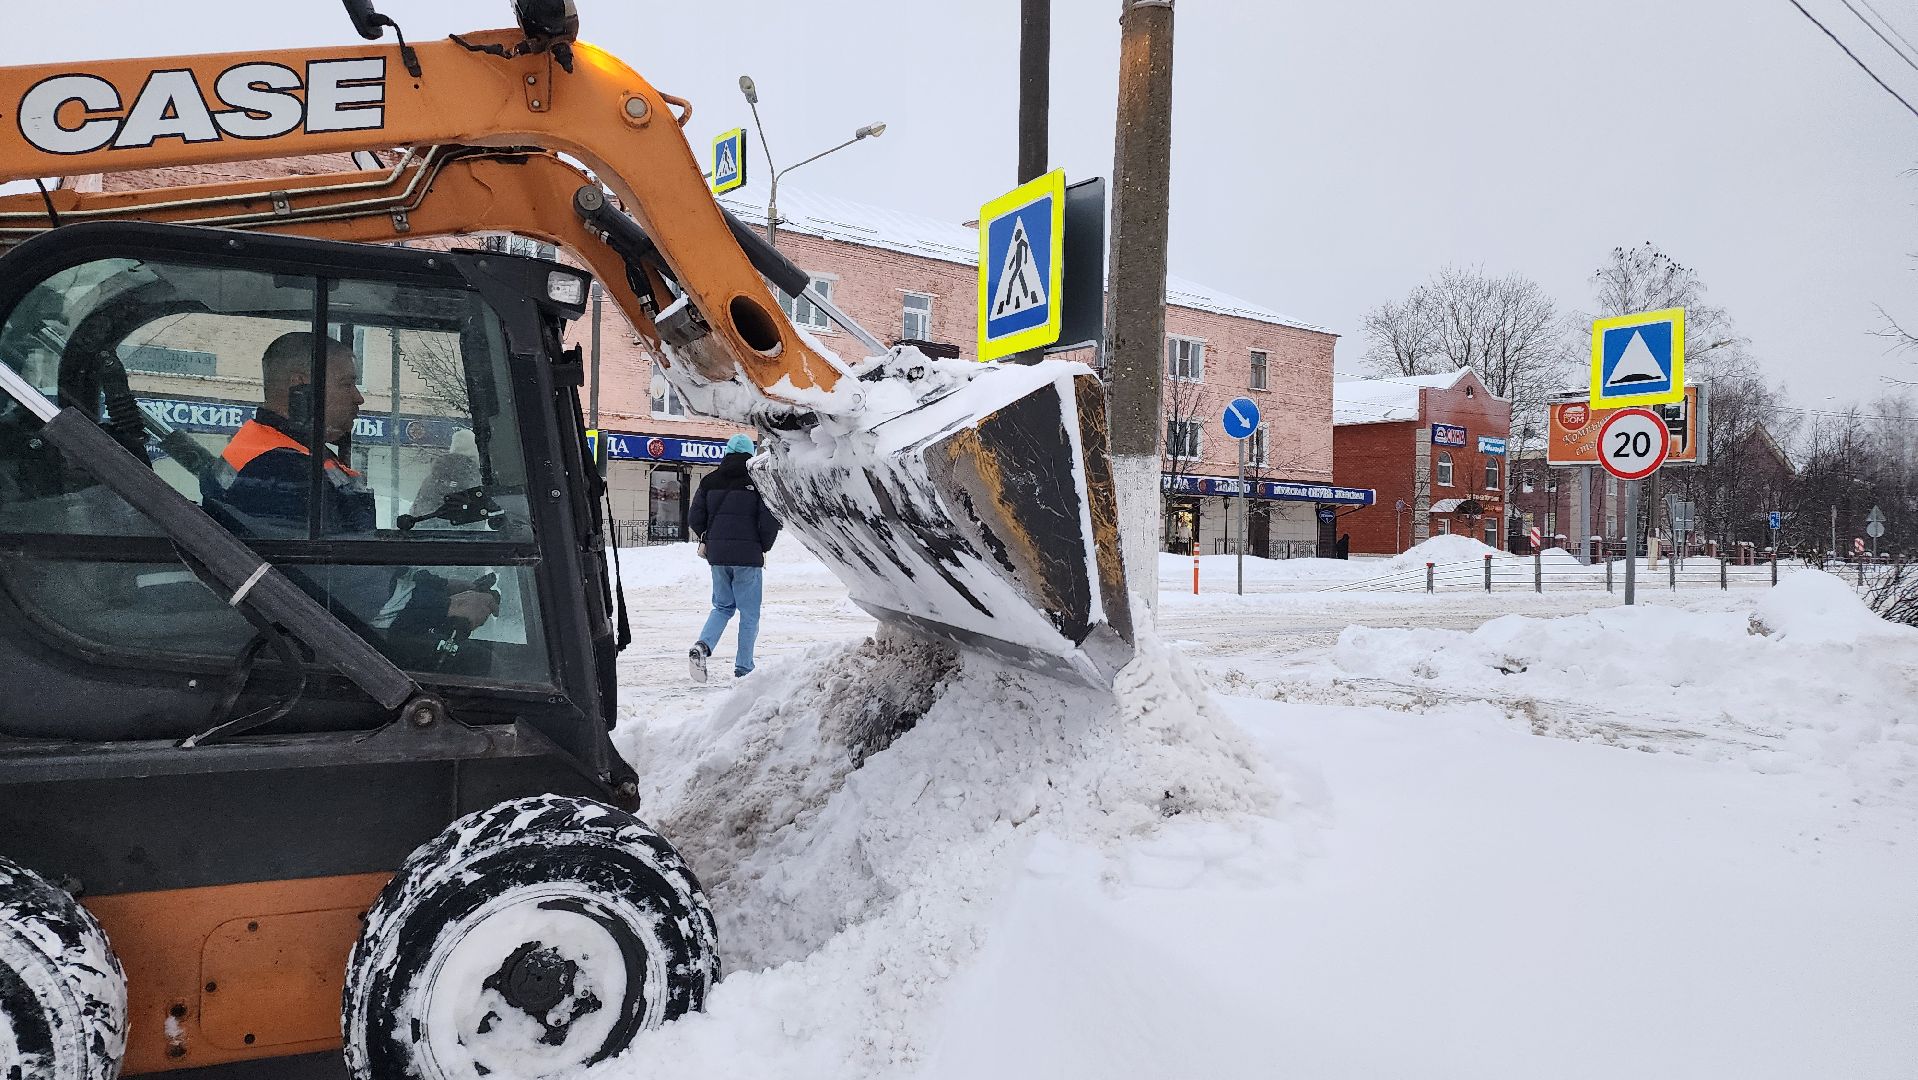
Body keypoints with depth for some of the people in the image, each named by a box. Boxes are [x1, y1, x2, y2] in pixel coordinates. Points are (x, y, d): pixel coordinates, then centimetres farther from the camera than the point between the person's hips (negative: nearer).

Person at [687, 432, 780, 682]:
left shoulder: (710, 481, 5)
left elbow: (694, 517, 5)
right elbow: (770, 521, -10)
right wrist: (763, 547, 5)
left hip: (717, 554, 4)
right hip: (748, 556, -4)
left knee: (722, 606, 19)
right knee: (749, 613, 6)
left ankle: (703, 645, -5)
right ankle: (743, 669, 8)